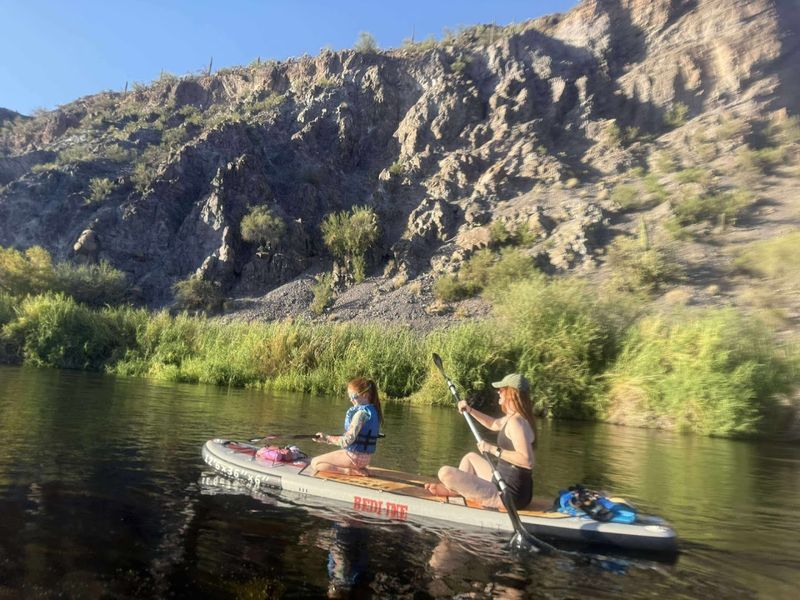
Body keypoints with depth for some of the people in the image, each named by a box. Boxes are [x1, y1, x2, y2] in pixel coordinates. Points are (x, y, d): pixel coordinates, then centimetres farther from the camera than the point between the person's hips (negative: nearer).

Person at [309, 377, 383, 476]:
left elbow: (347, 441, -23)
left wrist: (327, 438, -10)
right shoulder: (373, 410, 7)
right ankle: (357, 469, 6)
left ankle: (347, 471, -13)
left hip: (354, 456, -10)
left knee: (315, 463, -2)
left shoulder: (361, 412, -21)